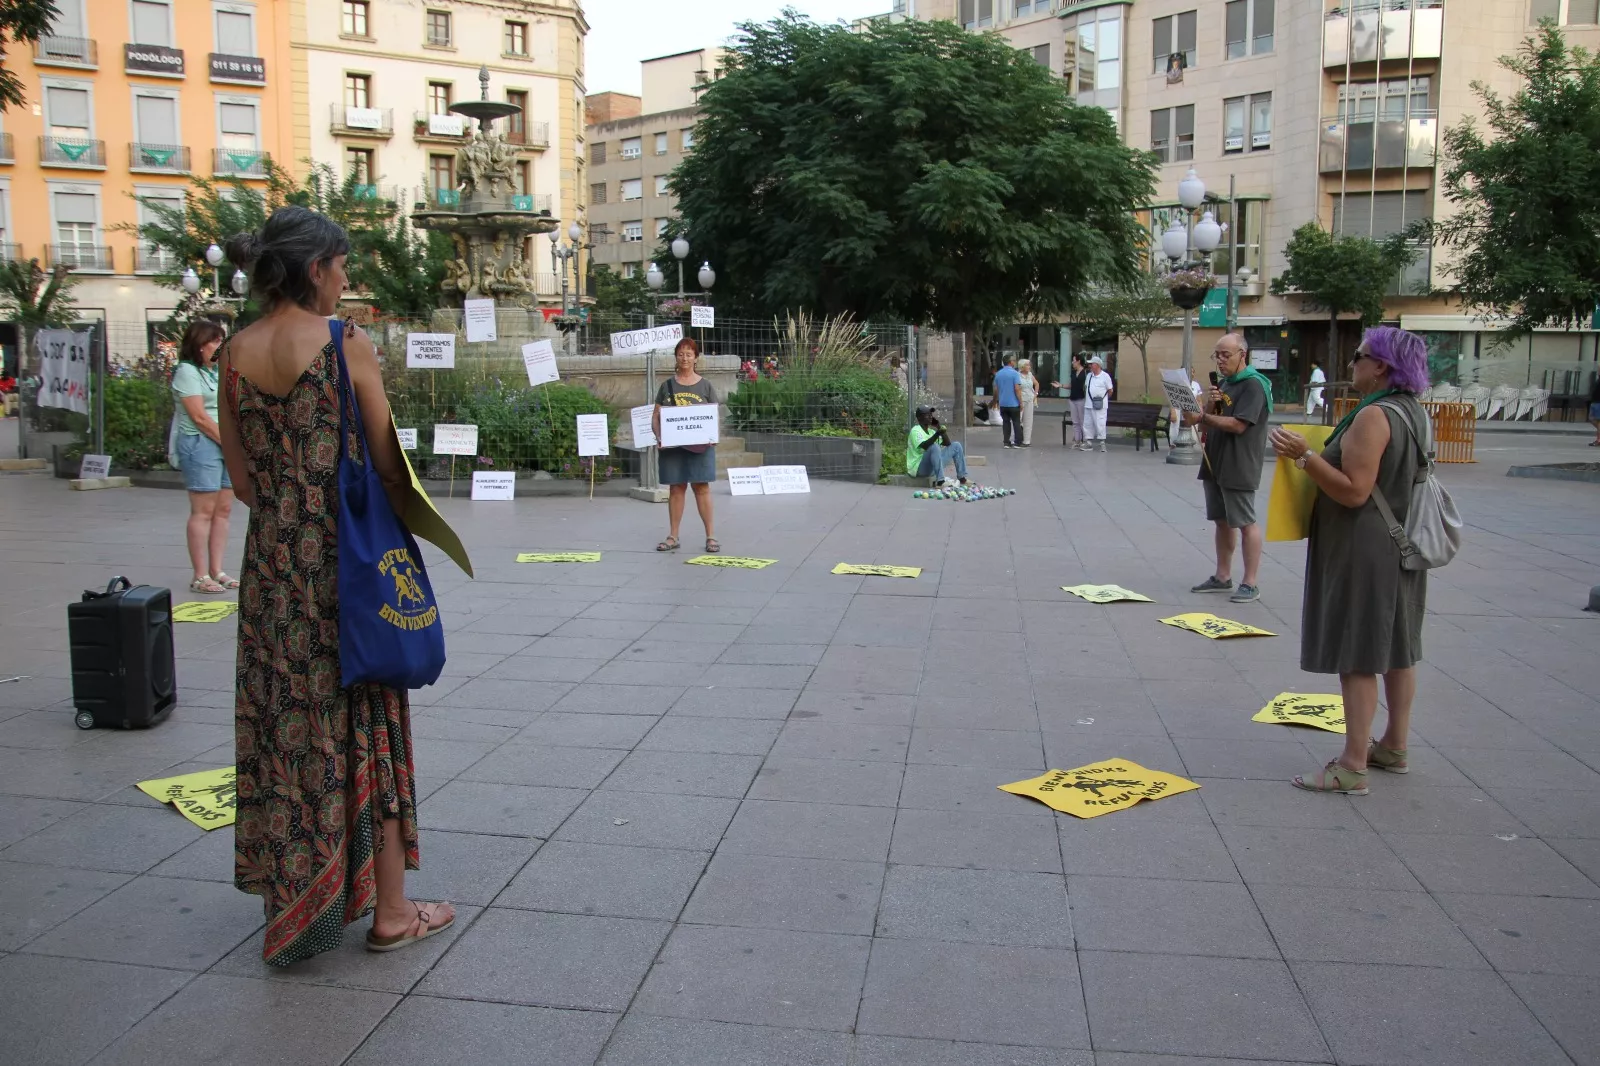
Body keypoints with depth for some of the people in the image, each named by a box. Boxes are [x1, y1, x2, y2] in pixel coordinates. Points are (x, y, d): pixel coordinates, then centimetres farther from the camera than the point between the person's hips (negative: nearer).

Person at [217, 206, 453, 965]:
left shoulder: (235, 354, 3)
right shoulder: (347, 345, -12)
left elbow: (242, 478, 6)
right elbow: (390, 464, -9)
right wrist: (403, 513, 9)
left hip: (271, 561, 5)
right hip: (348, 558, -5)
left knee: (283, 723, 14)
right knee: (366, 723, 6)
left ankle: (294, 897, 27)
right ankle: (389, 908, 16)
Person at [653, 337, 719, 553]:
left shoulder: (705, 386, 7)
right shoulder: (667, 386, 9)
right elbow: (656, 415, 9)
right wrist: (658, 435, -9)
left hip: (700, 445, -1)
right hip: (672, 444, 1)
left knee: (702, 487, -3)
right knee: (676, 488, 6)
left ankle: (710, 536, 1)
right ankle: (673, 537, 12)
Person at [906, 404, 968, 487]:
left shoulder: (931, 431, 13)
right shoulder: (915, 430, -13)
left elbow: (947, 443, 8)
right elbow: (925, 446, -31)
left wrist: (938, 426, 0)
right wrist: (937, 434, -44)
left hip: (933, 467, 9)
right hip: (918, 468, -9)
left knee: (956, 445, 7)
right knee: (934, 446, -35)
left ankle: (962, 478, 3)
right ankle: (939, 482, -39)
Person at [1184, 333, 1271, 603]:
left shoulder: (1253, 385, -12)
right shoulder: (1222, 383, 15)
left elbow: (1238, 425, -21)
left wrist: (1202, 417, -21)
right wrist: (1212, 404, -3)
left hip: (1238, 467, -8)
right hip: (1215, 463, 8)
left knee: (1245, 523, -3)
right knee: (1222, 521, 13)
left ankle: (1250, 583, 2)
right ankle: (1223, 577, 22)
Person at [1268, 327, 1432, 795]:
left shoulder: (1374, 415, -20)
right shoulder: (1415, 412, 10)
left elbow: (1355, 491, -25)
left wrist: (1304, 456, -23)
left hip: (1365, 552, -10)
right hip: (1403, 545, 10)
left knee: (1358, 657, -6)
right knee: (1397, 649, 17)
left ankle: (1353, 767, -2)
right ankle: (1394, 747, 30)